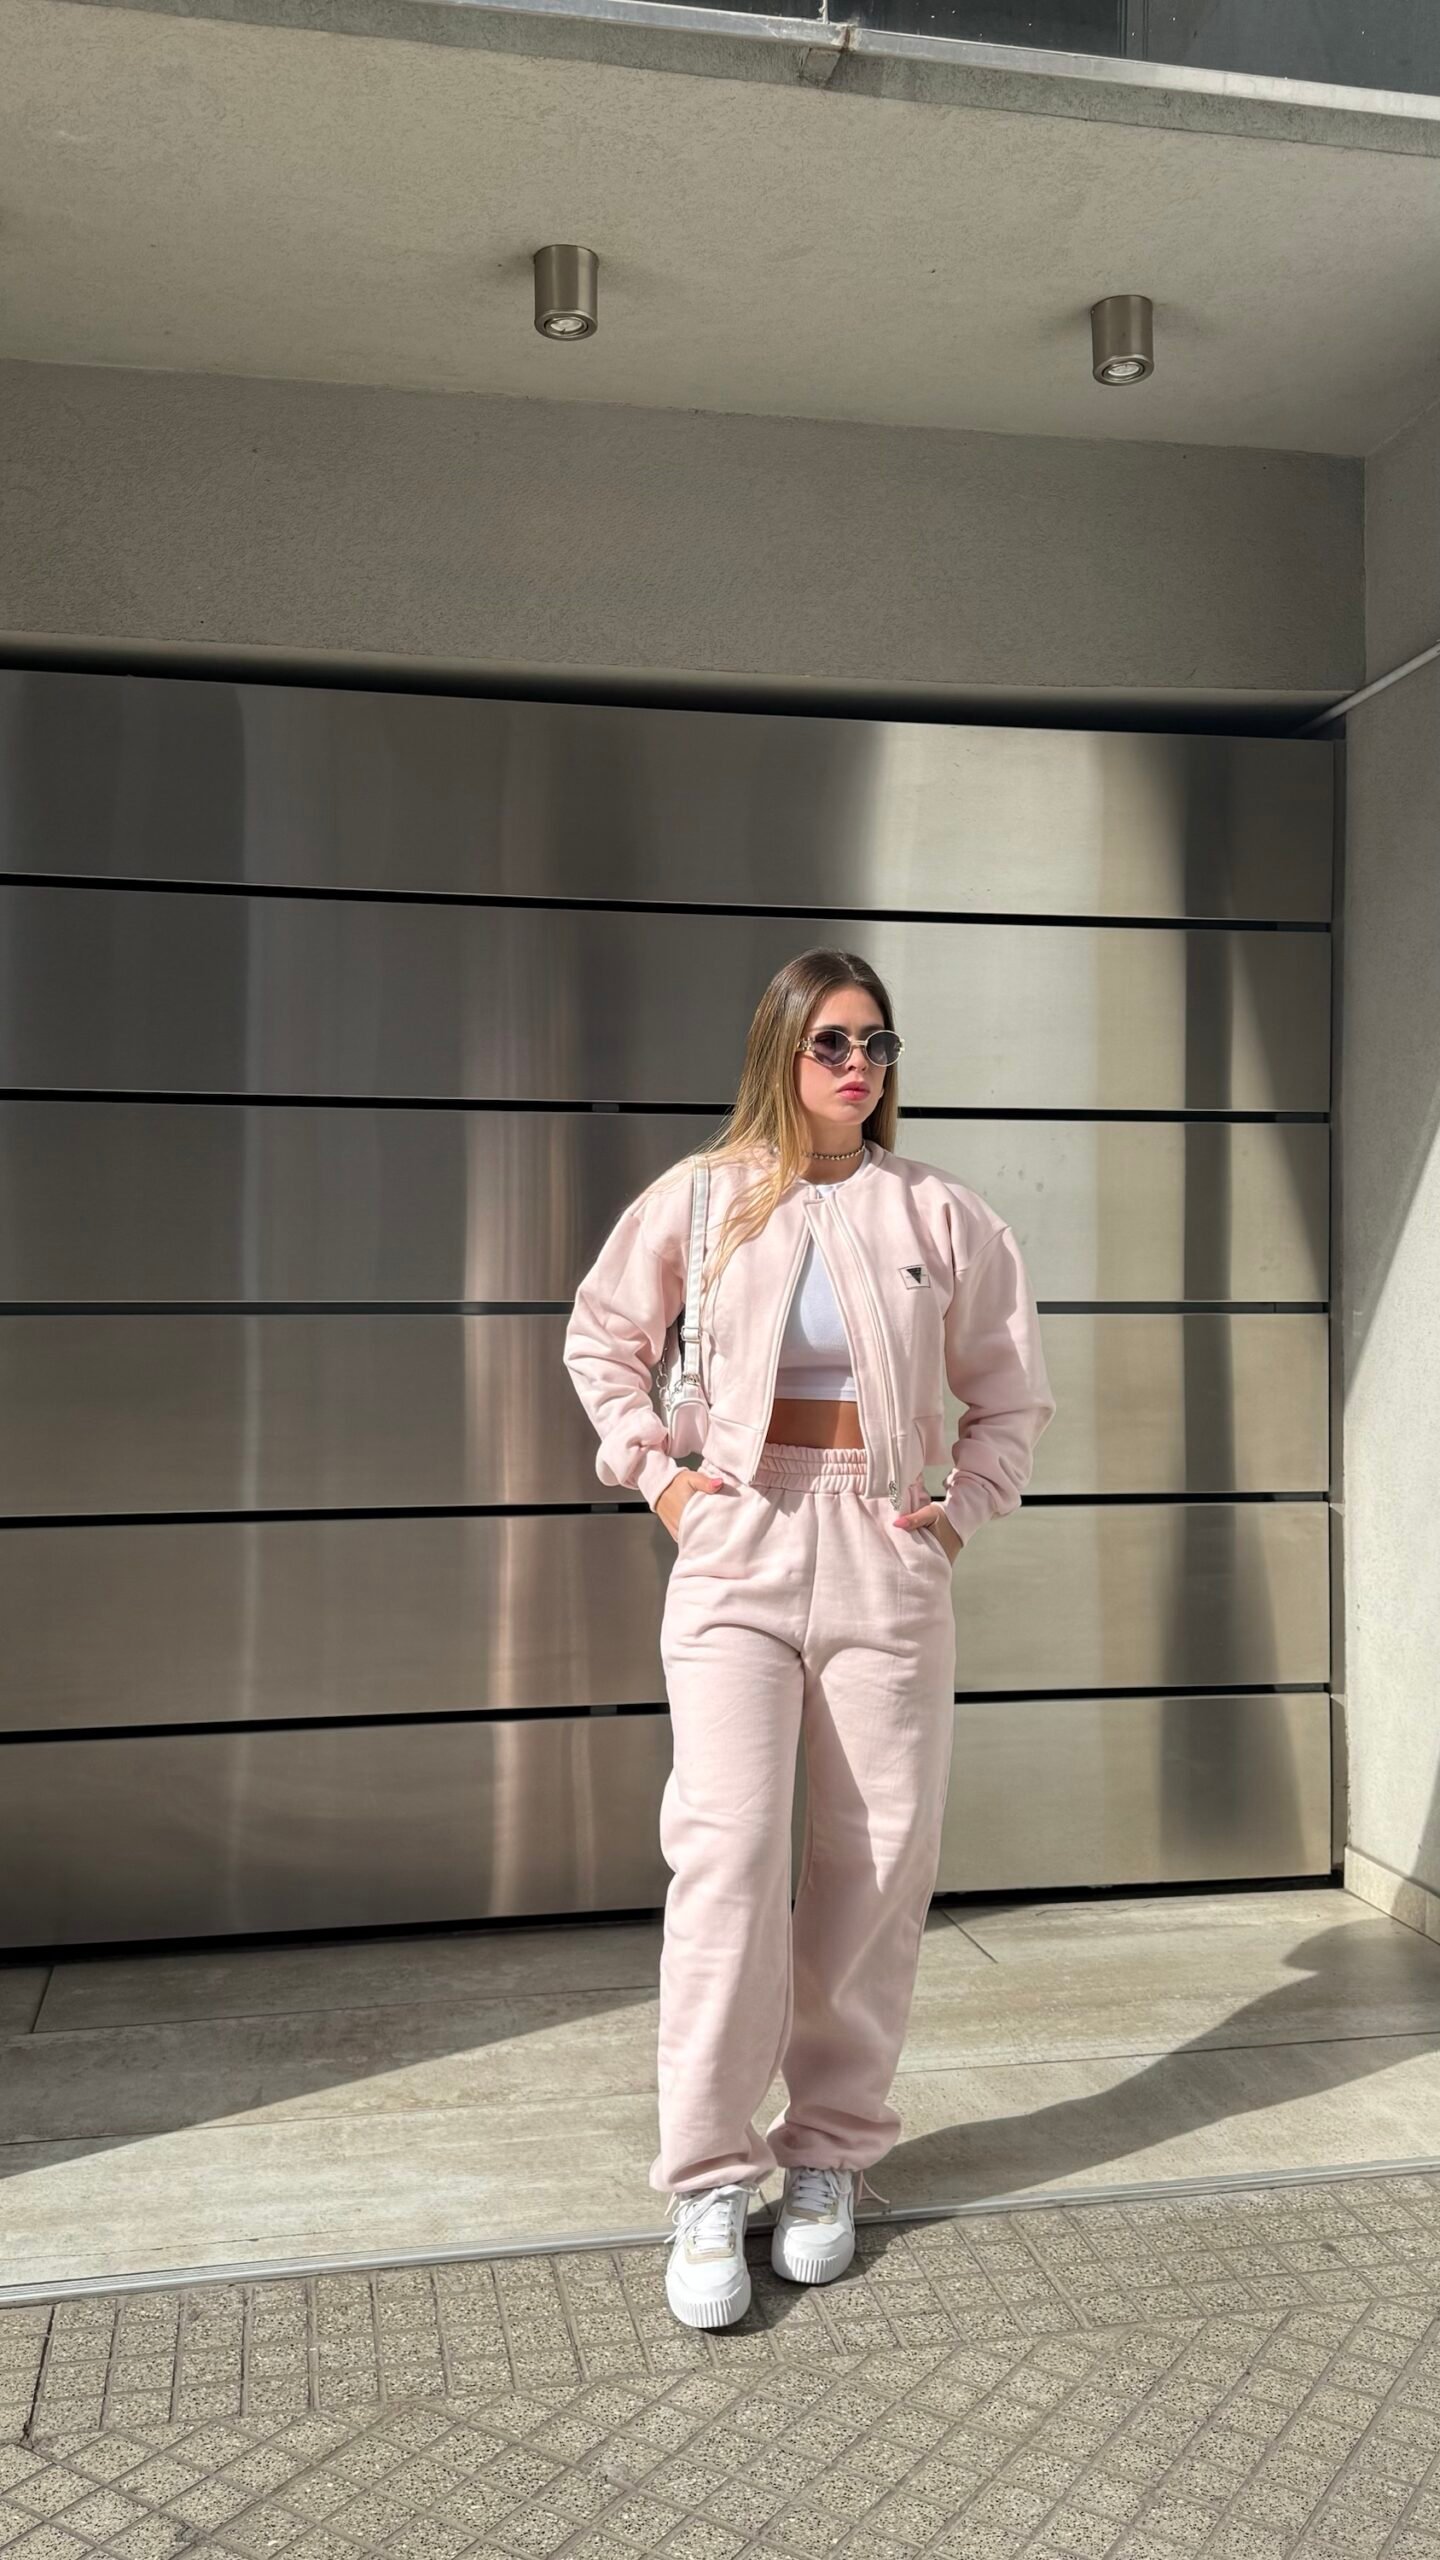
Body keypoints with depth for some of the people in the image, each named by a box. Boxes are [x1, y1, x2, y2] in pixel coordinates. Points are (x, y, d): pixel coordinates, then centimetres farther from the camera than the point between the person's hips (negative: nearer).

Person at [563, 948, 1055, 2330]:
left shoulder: (941, 1215, 4)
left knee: (877, 1863, 3)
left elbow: (1011, 1393, 14)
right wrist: (655, 1474, 6)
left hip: (884, 1556, 2)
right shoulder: (700, 1197, 3)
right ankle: (706, 2188, -1)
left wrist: (963, 1506, 2)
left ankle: (828, 2160, 19)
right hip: (738, 1550, -1)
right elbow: (600, 1339, 16)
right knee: (728, 1849, -11)